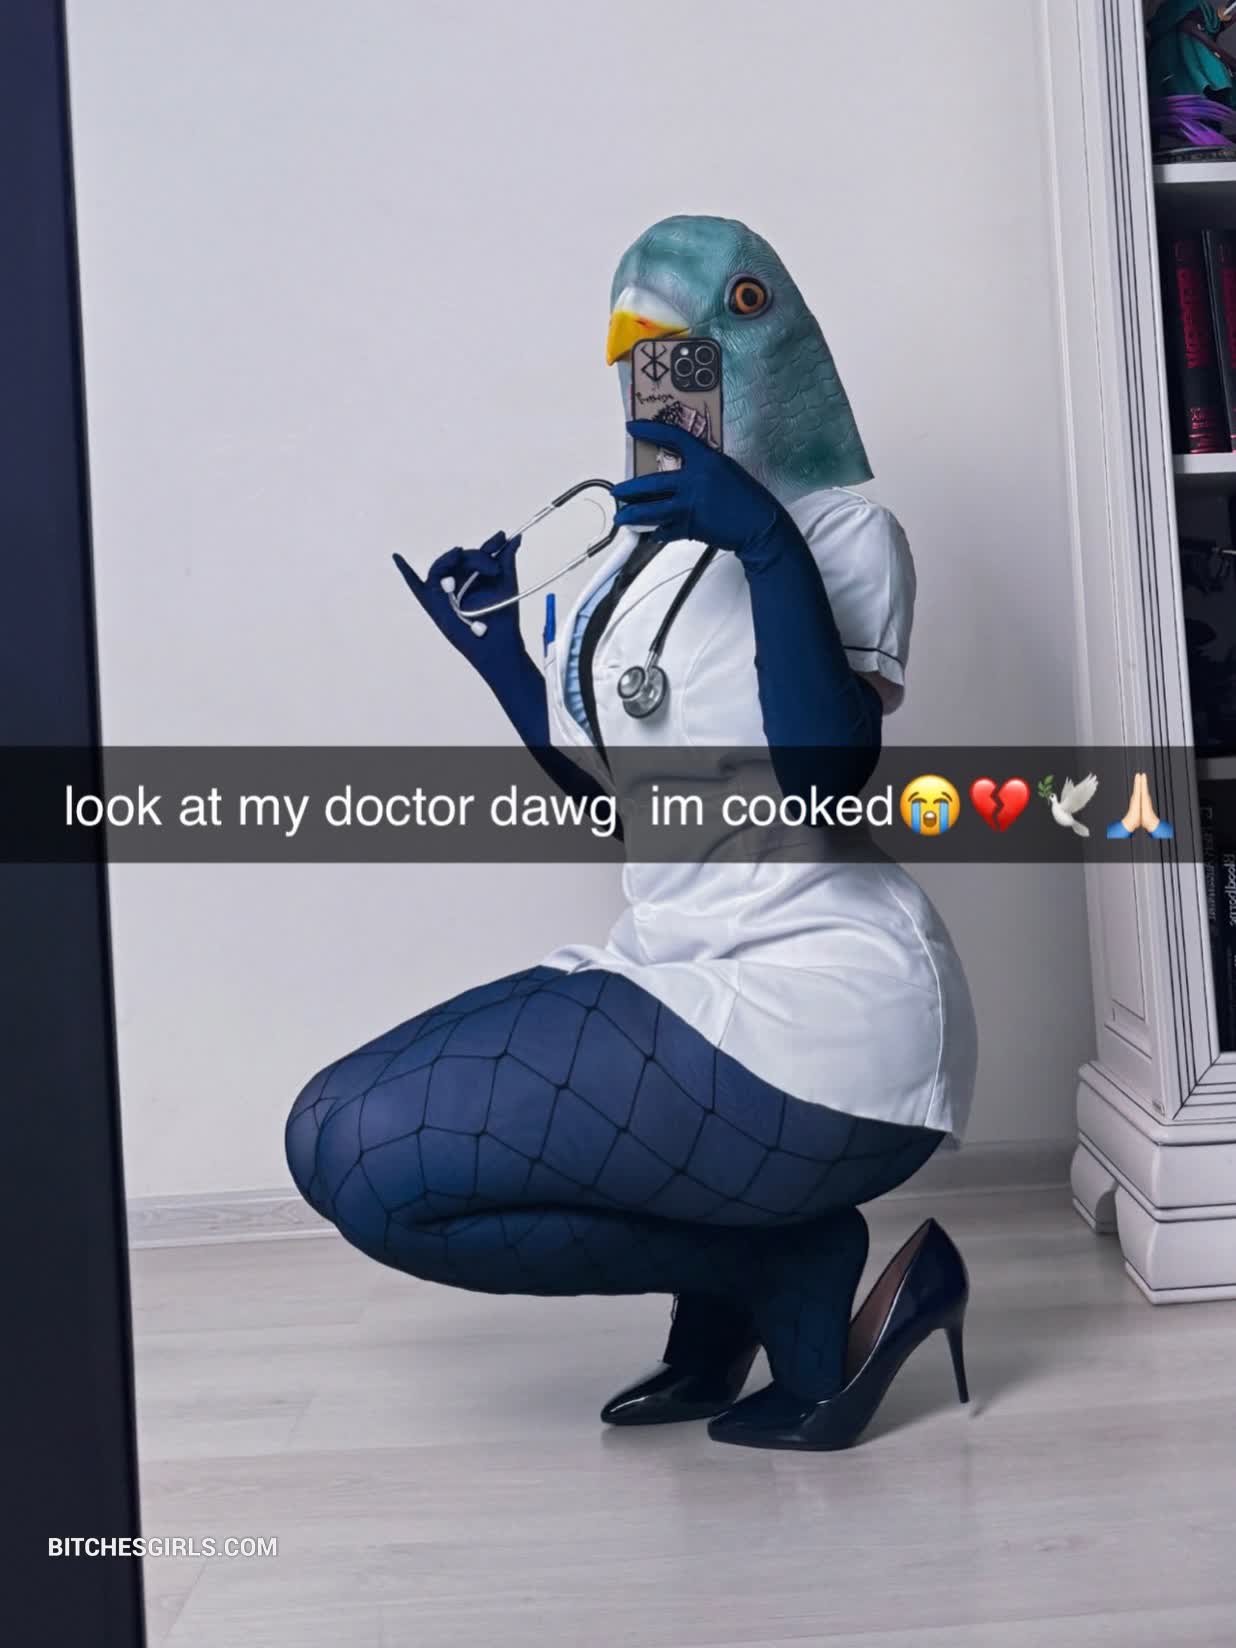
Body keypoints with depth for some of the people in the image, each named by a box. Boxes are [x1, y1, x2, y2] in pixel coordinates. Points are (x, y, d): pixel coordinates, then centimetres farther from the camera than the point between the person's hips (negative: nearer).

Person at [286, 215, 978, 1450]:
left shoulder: (844, 529, -6)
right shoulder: (639, 544, 15)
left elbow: (823, 776, -22)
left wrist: (768, 545, -24)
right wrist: (500, 653, 16)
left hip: (816, 1021, -9)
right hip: (690, 987, 9)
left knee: (362, 1156, -17)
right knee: (341, 1124, 12)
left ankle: (796, 1266, -2)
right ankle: (731, 1299, 11)